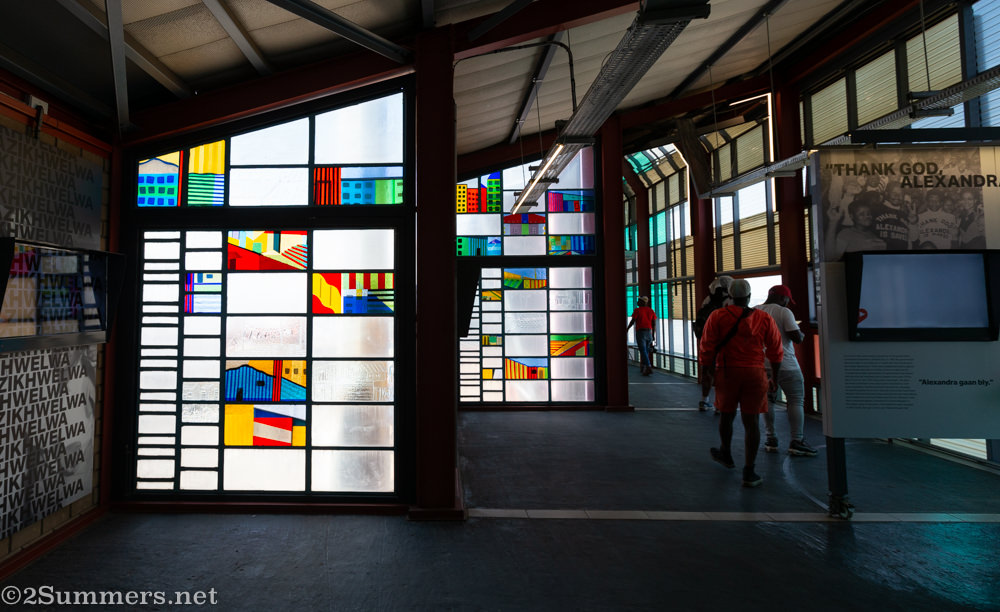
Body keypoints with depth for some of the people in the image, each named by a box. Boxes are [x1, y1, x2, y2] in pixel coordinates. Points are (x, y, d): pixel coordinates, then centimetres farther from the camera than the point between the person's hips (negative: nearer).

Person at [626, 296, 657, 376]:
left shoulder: (637, 310, -7)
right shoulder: (651, 311, 8)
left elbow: (632, 321, -8)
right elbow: (654, 324, 6)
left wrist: (627, 329, 7)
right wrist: (653, 335, 11)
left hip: (640, 332, -5)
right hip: (649, 332, 5)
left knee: (643, 351, -7)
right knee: (646, 351, 16)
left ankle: (648, 367, -20)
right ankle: (644, 367, 23)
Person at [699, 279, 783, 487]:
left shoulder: (717, 316, -2)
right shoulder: (764, 318, 2)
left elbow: (707, 349, -4)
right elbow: (776, 351, 6)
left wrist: (709, 372, 8)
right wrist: (774, 377, 18)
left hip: (727, 372, 0)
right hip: (755, 373, 0)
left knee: (726, 414, 19)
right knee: (751, 421, 3)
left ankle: (726, 454, 40)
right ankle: (749, 472, 5)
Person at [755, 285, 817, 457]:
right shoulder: (784, 312, -9)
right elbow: (797, 337, -13)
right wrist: (802, 334, 9)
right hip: (785, 364, -5)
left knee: (767, 400, 12)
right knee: (795, 401, 3)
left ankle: (770, 439, 13)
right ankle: (796, 441, 2)